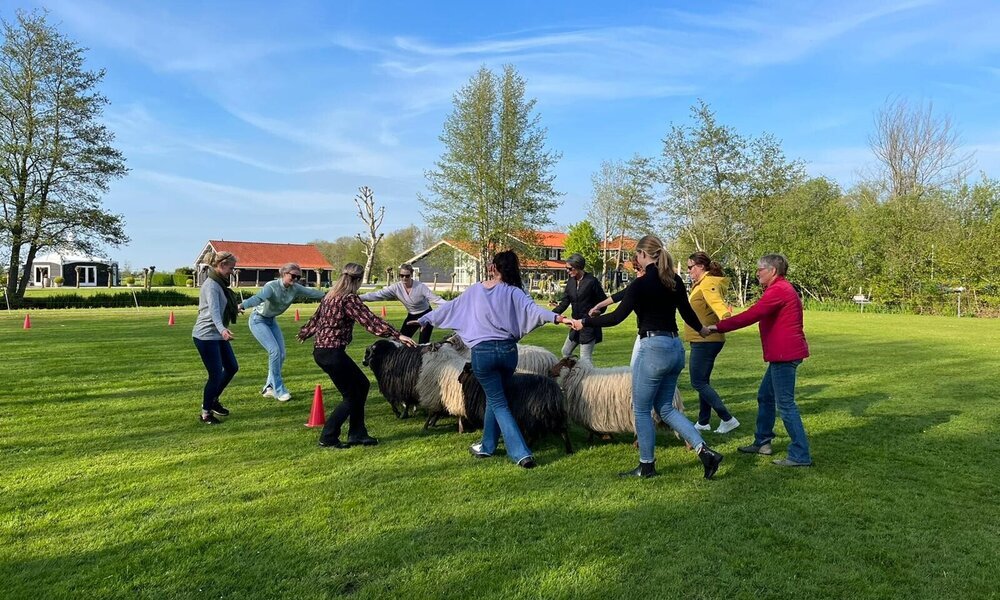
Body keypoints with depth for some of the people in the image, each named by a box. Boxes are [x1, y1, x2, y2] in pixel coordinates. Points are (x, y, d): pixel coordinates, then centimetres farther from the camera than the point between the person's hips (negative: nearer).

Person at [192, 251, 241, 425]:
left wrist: (236, 307, 49)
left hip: (218, 335, 10)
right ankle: (206, 413, 10)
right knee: (216, 375, -6)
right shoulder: (211, 285, -18)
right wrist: (222, 329, -49)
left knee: (232, 367, 14)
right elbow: (213, 310, -34)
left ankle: (213, 400, 31)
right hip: (206, 336, -10)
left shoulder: (220, 284, 12)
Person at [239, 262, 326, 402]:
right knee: (275, 351, -19)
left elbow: (311, 292, 2)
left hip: (271, 321, 7)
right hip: (258, 320, -7)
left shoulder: (295, 288, -9)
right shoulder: (272, 286, -29)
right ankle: (279, 390, -9)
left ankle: (269, 387, 17)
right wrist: (242, 305, -63)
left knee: (281, 354, 2)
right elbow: (258, 297, -45)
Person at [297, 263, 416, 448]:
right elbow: (370, 320, -22)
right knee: (351, 396, 3)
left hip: (321, 350, 9)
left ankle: (357, 434, 20)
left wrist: (304, 333, 43)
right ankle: (328, 438, 9)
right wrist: (397, 335, -24)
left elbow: (316, 318, 25)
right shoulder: (349, 299, -15)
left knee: (361, 385, 15)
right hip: (332, 352, -9)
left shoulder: (331, 295, 12)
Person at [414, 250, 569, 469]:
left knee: (498, 403, 6)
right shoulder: (513, 292, 0)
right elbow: (531, 308, -19)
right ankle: (487, 446, 33)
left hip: (482, 352, -1)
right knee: (494, 397, 22)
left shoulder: (474, 291, 6)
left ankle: (521, 453, -5)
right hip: (508, 350, 1)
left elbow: (448, 309, 17)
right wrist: (555, 317, -31)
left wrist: (424, 319, 31)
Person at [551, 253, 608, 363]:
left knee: (585, 358, -4)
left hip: (589, 326, -8)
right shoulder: (571, 282, 5)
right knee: (566, 351, 18)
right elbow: (564, 302, 2)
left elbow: (603, 301, -6)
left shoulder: (591, 281, -14)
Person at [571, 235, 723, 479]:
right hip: (675, 348, 8)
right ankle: (705, 451, 8)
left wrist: (584, 322, -7)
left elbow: (616, 317, -15)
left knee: (641, 410, 7)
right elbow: (687, 313, 17)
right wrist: (703, 329, 37)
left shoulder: (641, 284, -13)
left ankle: (647, 466, 18)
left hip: (653, 348, -8)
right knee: (665, 407, 18)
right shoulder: (674, 281, 8)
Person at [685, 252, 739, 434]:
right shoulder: (701, 284, 14)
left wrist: (726, 318, -52)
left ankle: (728, 419, -2)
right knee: (703, 381, 16)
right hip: (704, 340, 11)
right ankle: (703, 422, 25)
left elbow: (717, 302, -35)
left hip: (706, 341, -11)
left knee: (698, 382, -7)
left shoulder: (708, 284, -17)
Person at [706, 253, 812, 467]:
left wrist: (717, 327, -20)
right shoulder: (782, 289, 19)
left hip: (784, 355, -11)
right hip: (783, 354, 11)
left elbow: (750, 316, -24)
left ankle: (800, 455, -2)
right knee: (765, 396, 18)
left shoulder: (778, 291, -16)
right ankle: (762, 442, 28)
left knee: (785, 404, -7)